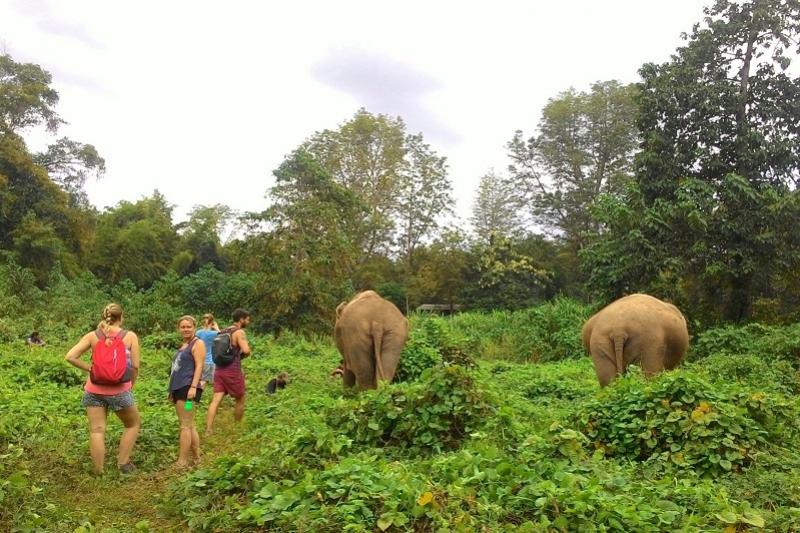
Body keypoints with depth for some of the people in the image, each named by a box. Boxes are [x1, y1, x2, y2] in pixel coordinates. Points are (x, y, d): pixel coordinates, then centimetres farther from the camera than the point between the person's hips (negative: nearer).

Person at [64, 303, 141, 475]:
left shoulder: (92, 336, 3)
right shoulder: (130, 336, -2)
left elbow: (70, 357, -4)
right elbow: (135, 366, -3)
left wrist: (90, 369, 5)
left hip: (95, 390, 2)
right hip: (119, 390, -2)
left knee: (97, 431, 7)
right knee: (133, 424, 20)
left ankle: (99, 472, 9)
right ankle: (123, 463, 17)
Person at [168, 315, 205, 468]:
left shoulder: (197, 344, -5)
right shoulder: (183, 345, 21)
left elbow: (199, 366, -15)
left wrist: (193, 387, -24)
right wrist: (172, 390, 23)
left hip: (188, 388, -9)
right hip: (179, 388, 9)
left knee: (185, 426, -8)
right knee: (189, 426, 12)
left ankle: (182, 462, -7)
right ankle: (197, 458, 18)